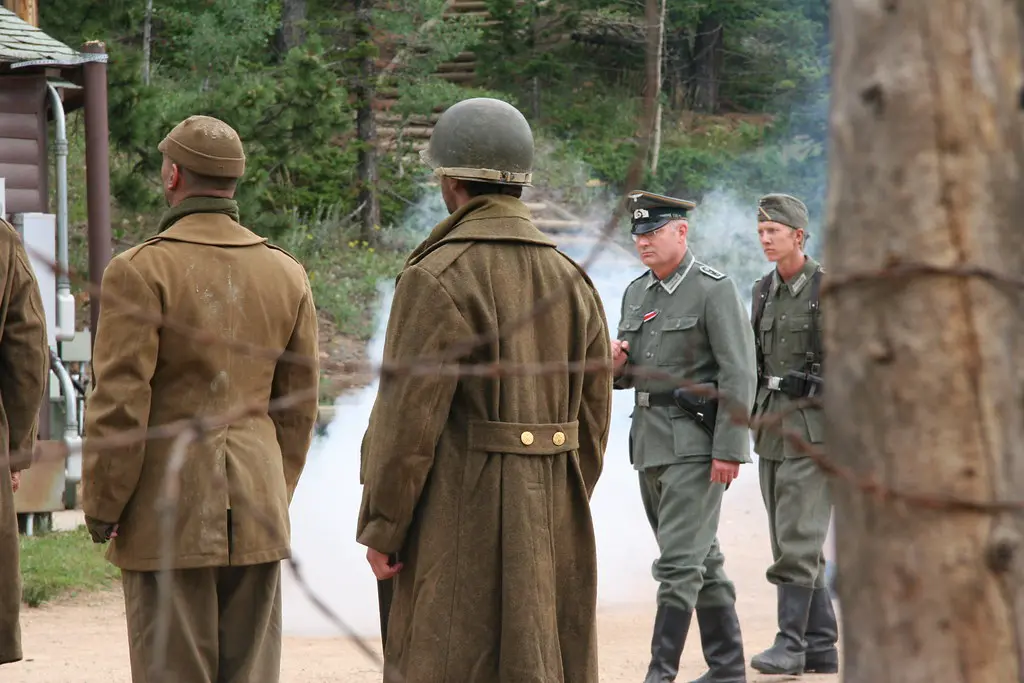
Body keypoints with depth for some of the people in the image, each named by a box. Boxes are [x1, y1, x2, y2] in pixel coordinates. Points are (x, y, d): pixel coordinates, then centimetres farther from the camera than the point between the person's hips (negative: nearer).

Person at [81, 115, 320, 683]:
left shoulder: (139, 271, -12)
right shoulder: (286, 274, 5)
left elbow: (119, 406, -14)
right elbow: (298, 407, 10)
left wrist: (100, 511, -5)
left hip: (167, 510, -5)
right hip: (254, 516, 5)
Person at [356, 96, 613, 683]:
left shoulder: (439, 278, -12)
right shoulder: (571, 280, 10)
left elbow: (409, 416, -16)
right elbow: (594, 417, 12)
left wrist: (380, 528, -10)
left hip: (462, 520, -7)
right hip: (553, 521, 7)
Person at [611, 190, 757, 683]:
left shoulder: (714, 290, -9)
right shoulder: (636, 293, 14)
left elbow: (739, 374, -14)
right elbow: (629, 375, 23)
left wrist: (728, 450, -19)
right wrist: (615, 363, -2)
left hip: (696, 443, -8)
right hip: (649, 440, 8)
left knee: (679, 563, -11)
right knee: (701, 559, 14)